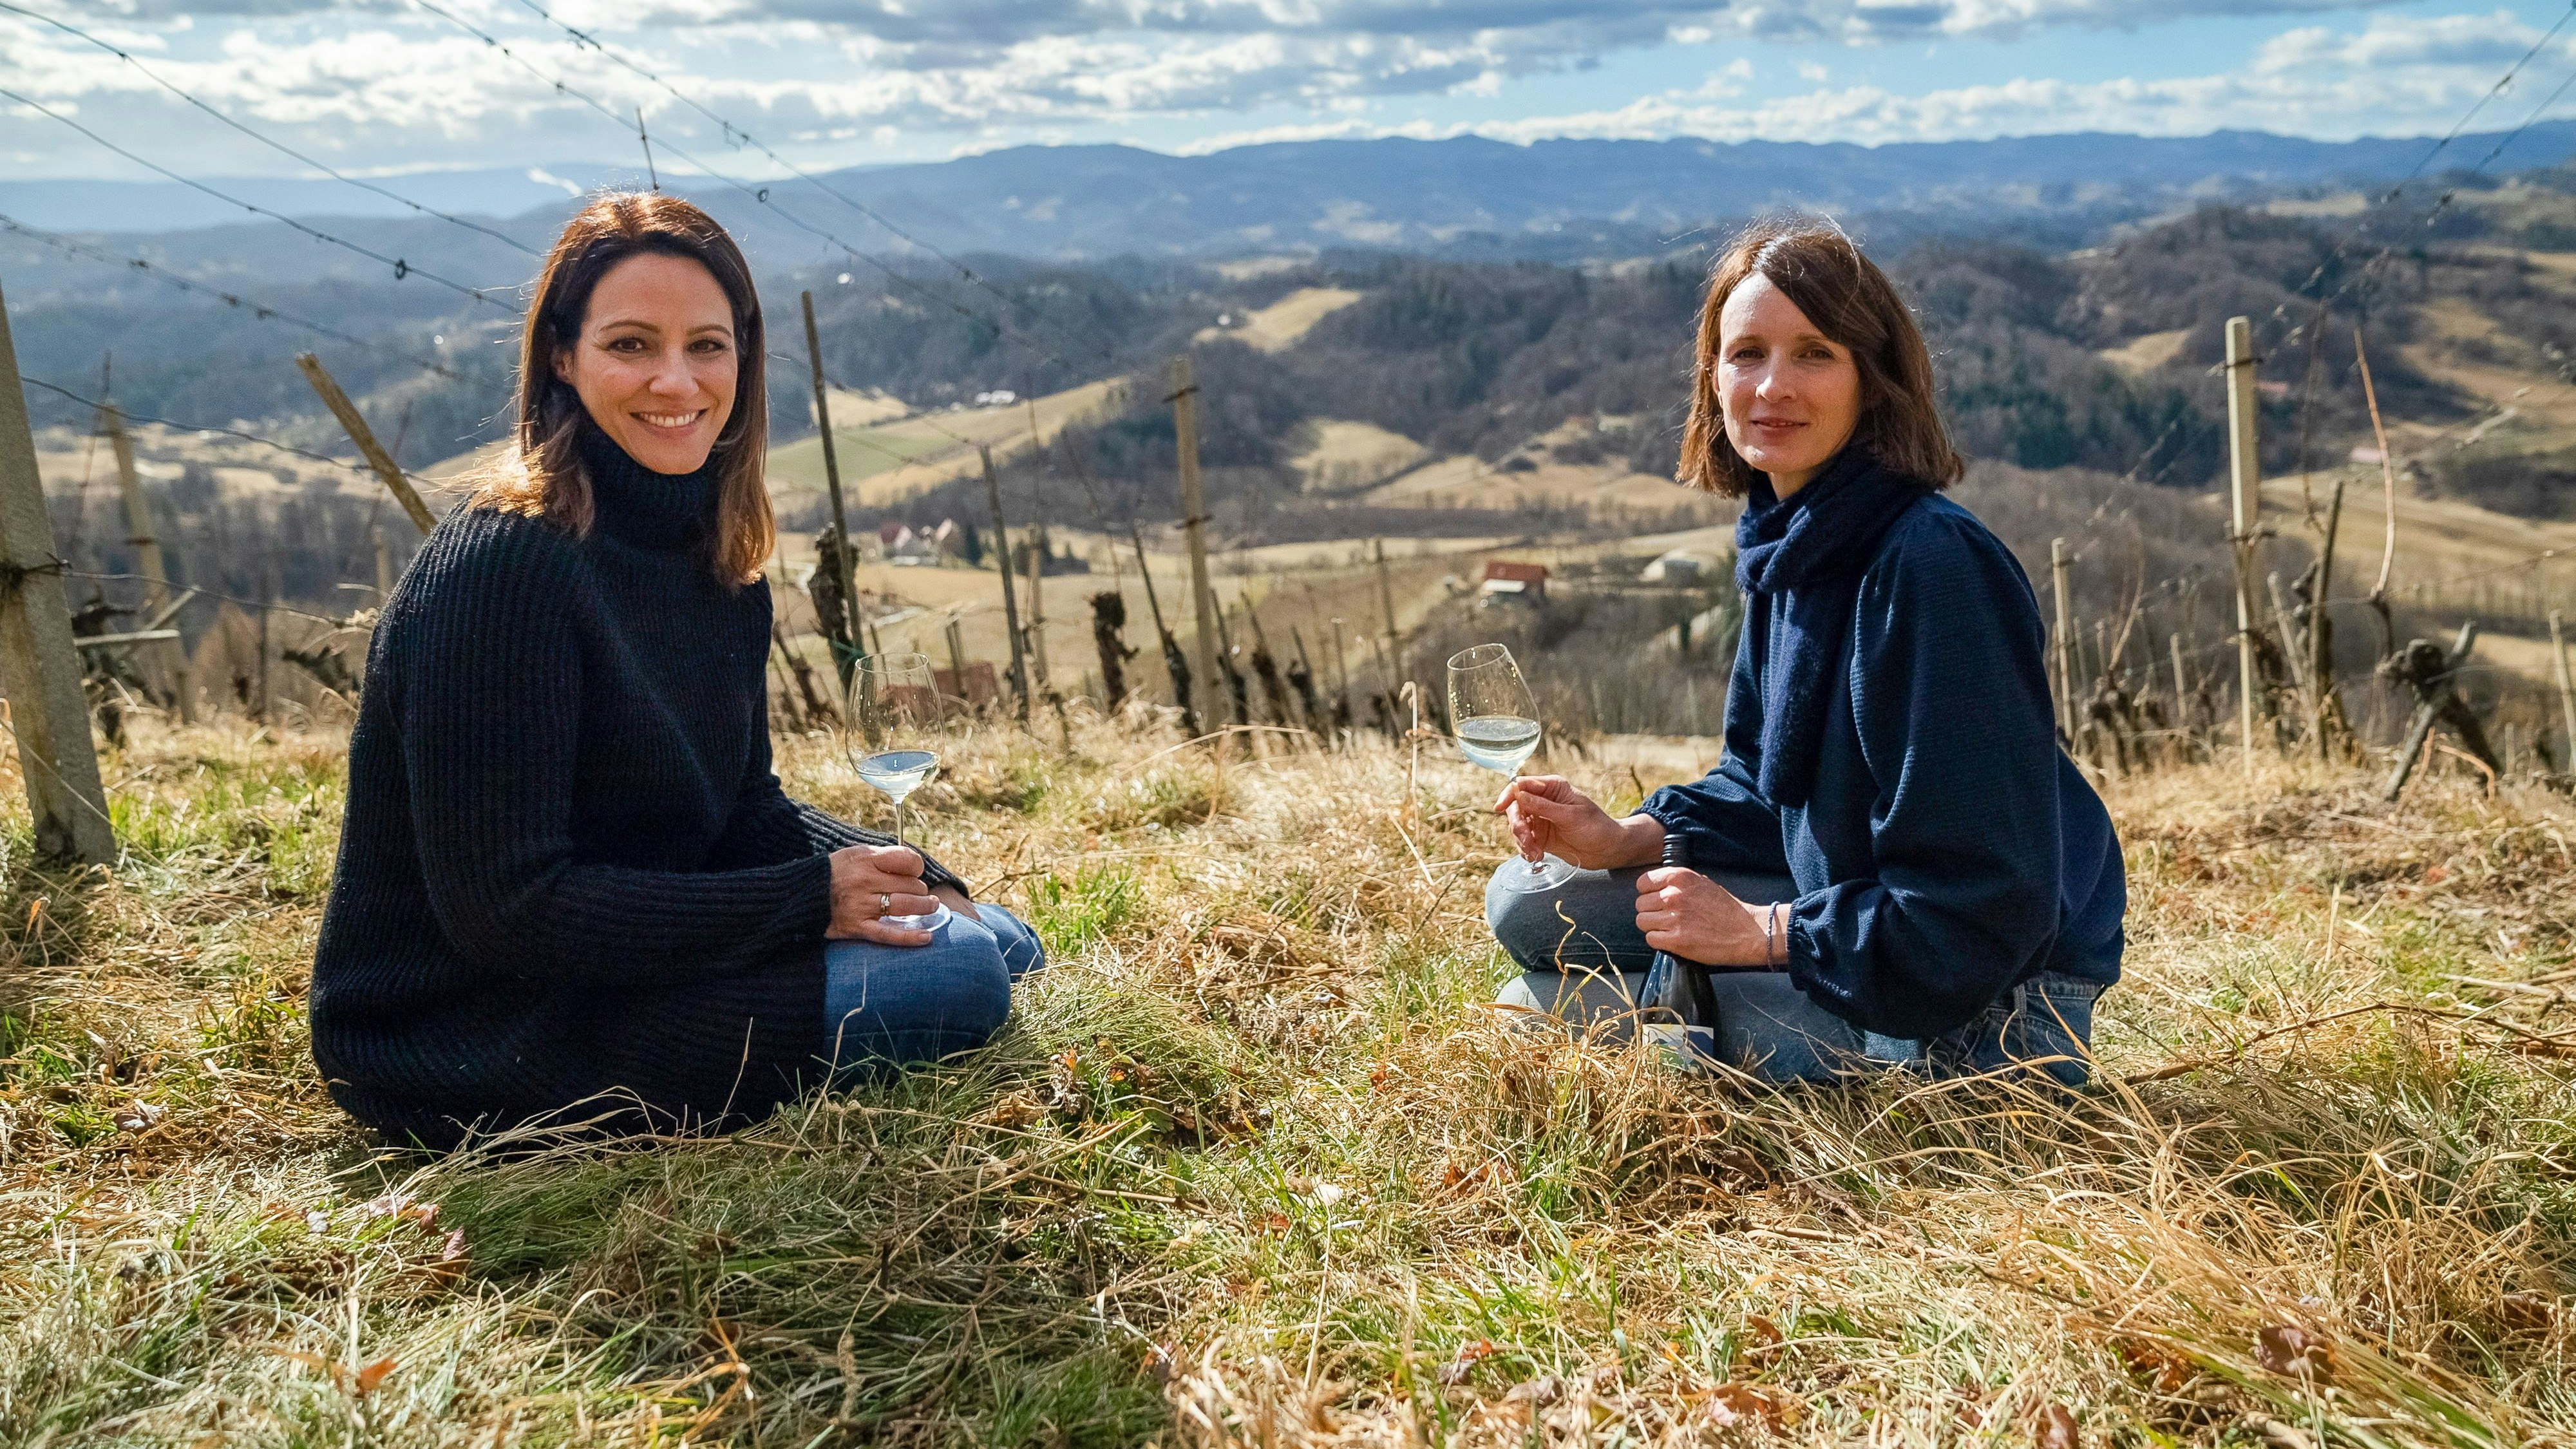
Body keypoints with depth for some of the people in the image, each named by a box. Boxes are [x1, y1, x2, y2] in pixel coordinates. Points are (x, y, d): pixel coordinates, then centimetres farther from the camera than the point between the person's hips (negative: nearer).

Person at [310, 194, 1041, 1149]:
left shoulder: (714, 557, 4)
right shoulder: (498, 568, -23)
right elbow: (504, 908, -25)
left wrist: (901, 881, -9)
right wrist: (810, 899, -23)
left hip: (637, 959, 9)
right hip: (471, 1043, -8)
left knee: (995, 942, 12)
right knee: (954, 979, -19)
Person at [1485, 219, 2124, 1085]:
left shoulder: (1936, 567, -26)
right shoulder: (1789, 543, 2)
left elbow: (1980, 911, -25)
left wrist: (1764, 931, -18)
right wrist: (1625, 840, -2)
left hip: (1980, 1007, -9)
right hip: (1848, 907, 9)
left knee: (1541, 1010, -11)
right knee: (1529, 907, 8)